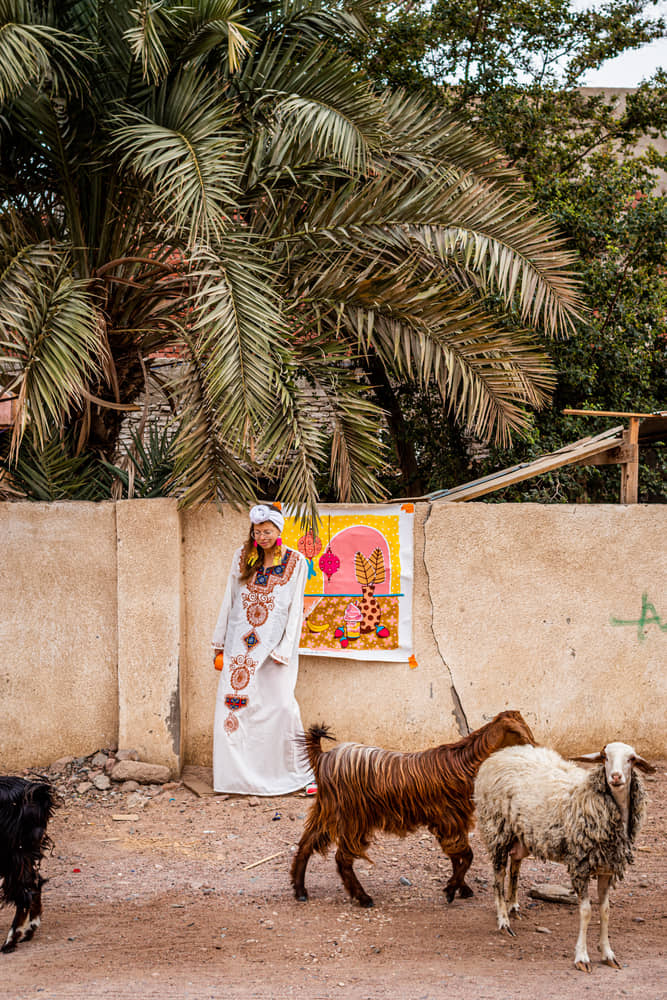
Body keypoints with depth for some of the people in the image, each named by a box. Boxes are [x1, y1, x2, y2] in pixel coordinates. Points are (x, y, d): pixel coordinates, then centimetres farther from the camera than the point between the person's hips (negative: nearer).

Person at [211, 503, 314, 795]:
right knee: (233, 701, -4)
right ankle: (239, 773, 5)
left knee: (280, 703, -8)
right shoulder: (243, 557, 8)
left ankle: (296, 771, 7)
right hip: (240, 643, 3)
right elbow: (230, 599, 13)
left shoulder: (296, 563, 0)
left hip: (274, 644, -3)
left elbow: (295, 609, -1)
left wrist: (284, 649, -8)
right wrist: (220, 641, 13)